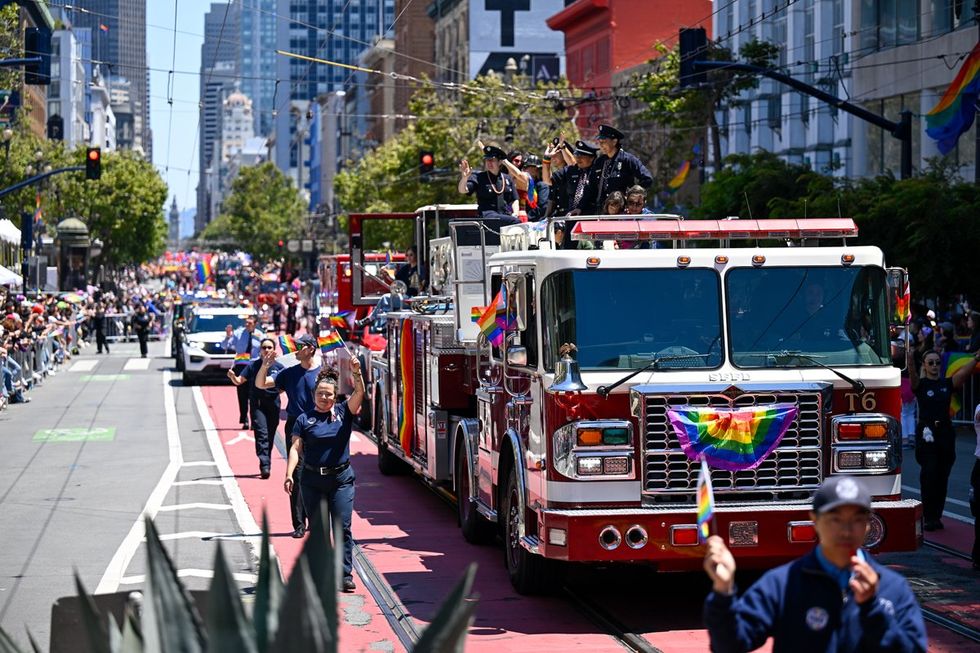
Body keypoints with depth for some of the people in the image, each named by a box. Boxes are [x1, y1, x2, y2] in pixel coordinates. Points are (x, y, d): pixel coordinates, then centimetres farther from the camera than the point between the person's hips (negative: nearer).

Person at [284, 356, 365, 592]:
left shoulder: (344, 412, 5)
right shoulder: (304, 419, 3)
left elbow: (359, 393, -10)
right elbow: (296, 448, -3)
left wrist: (356, 372, -28)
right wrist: (289, 474, -14)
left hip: (341, 478, 0)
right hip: (312, 480, 0)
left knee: (342, 527, -6)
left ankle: (345, 574, -6)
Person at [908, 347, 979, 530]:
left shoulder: (948, 383, 9)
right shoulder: (920, 384, 0)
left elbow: (964, 372, -9)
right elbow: (913, 378, -23)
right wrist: (910, 365, -46)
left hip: (945, 432, 3)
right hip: (927, 432, -3)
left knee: (942, 477, 5)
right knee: (929, 475, -7)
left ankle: (936, 516, 12)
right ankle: (928, 517, -5)